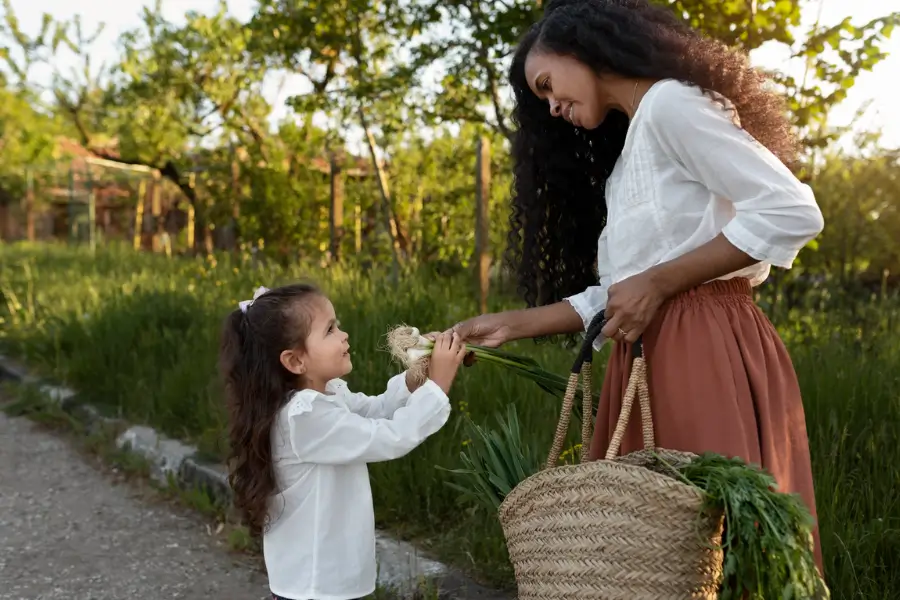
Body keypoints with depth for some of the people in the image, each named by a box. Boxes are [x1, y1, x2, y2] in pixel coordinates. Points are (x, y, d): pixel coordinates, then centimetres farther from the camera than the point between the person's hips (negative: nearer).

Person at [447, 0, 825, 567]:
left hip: (706, 349, -9)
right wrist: (510, 326, 11)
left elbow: (794, 212, -16)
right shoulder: (628, 150, 22)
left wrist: (657, 283, -15)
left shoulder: (669, 102, -5)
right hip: (649, 357, 9)